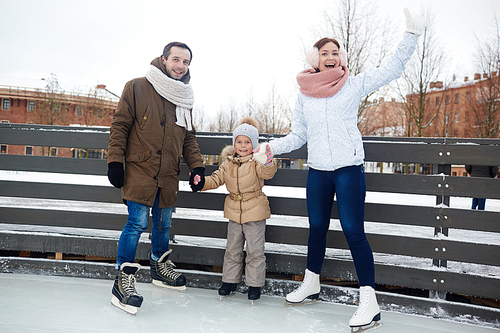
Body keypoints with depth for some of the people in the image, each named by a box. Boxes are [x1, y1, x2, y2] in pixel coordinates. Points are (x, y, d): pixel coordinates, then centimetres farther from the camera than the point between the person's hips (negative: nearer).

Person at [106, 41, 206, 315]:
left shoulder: (184, 99, 14)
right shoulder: (137, 88, -3)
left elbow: (189, 137, 18)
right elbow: (120, 125, -3)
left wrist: (196, 165, 7)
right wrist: (115, 161, -9)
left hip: (168, 176, 5)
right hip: (139, 170, -5)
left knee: (163, 224, 15)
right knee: (137, 222, -11)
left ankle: (160, 267, 36)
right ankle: (123, 280, 1)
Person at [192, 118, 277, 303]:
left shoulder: (256, 162, -8)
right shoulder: (227, 163, 5)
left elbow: (267, 173, -27)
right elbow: (216, 180, 8)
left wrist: (267, 163, -48)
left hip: (255, 213, -4)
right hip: (234, 213, 4)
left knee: (254, 250, 3)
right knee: (232, 249, 14)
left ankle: (255, 284, 17)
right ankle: (230, 281, 29)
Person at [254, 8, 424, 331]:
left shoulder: (354, 85, 2)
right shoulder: (304, 95, 9)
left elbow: (393, 68, 1)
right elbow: (298, 136, 13)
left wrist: (412, 34, -6)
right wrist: (272, 147, 0)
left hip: (349, 169, -3)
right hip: (317, 171, 4)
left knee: (354, 231, -8)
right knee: (317, 228, 15)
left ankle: (369, 300, 1)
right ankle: (311, 284, 33)